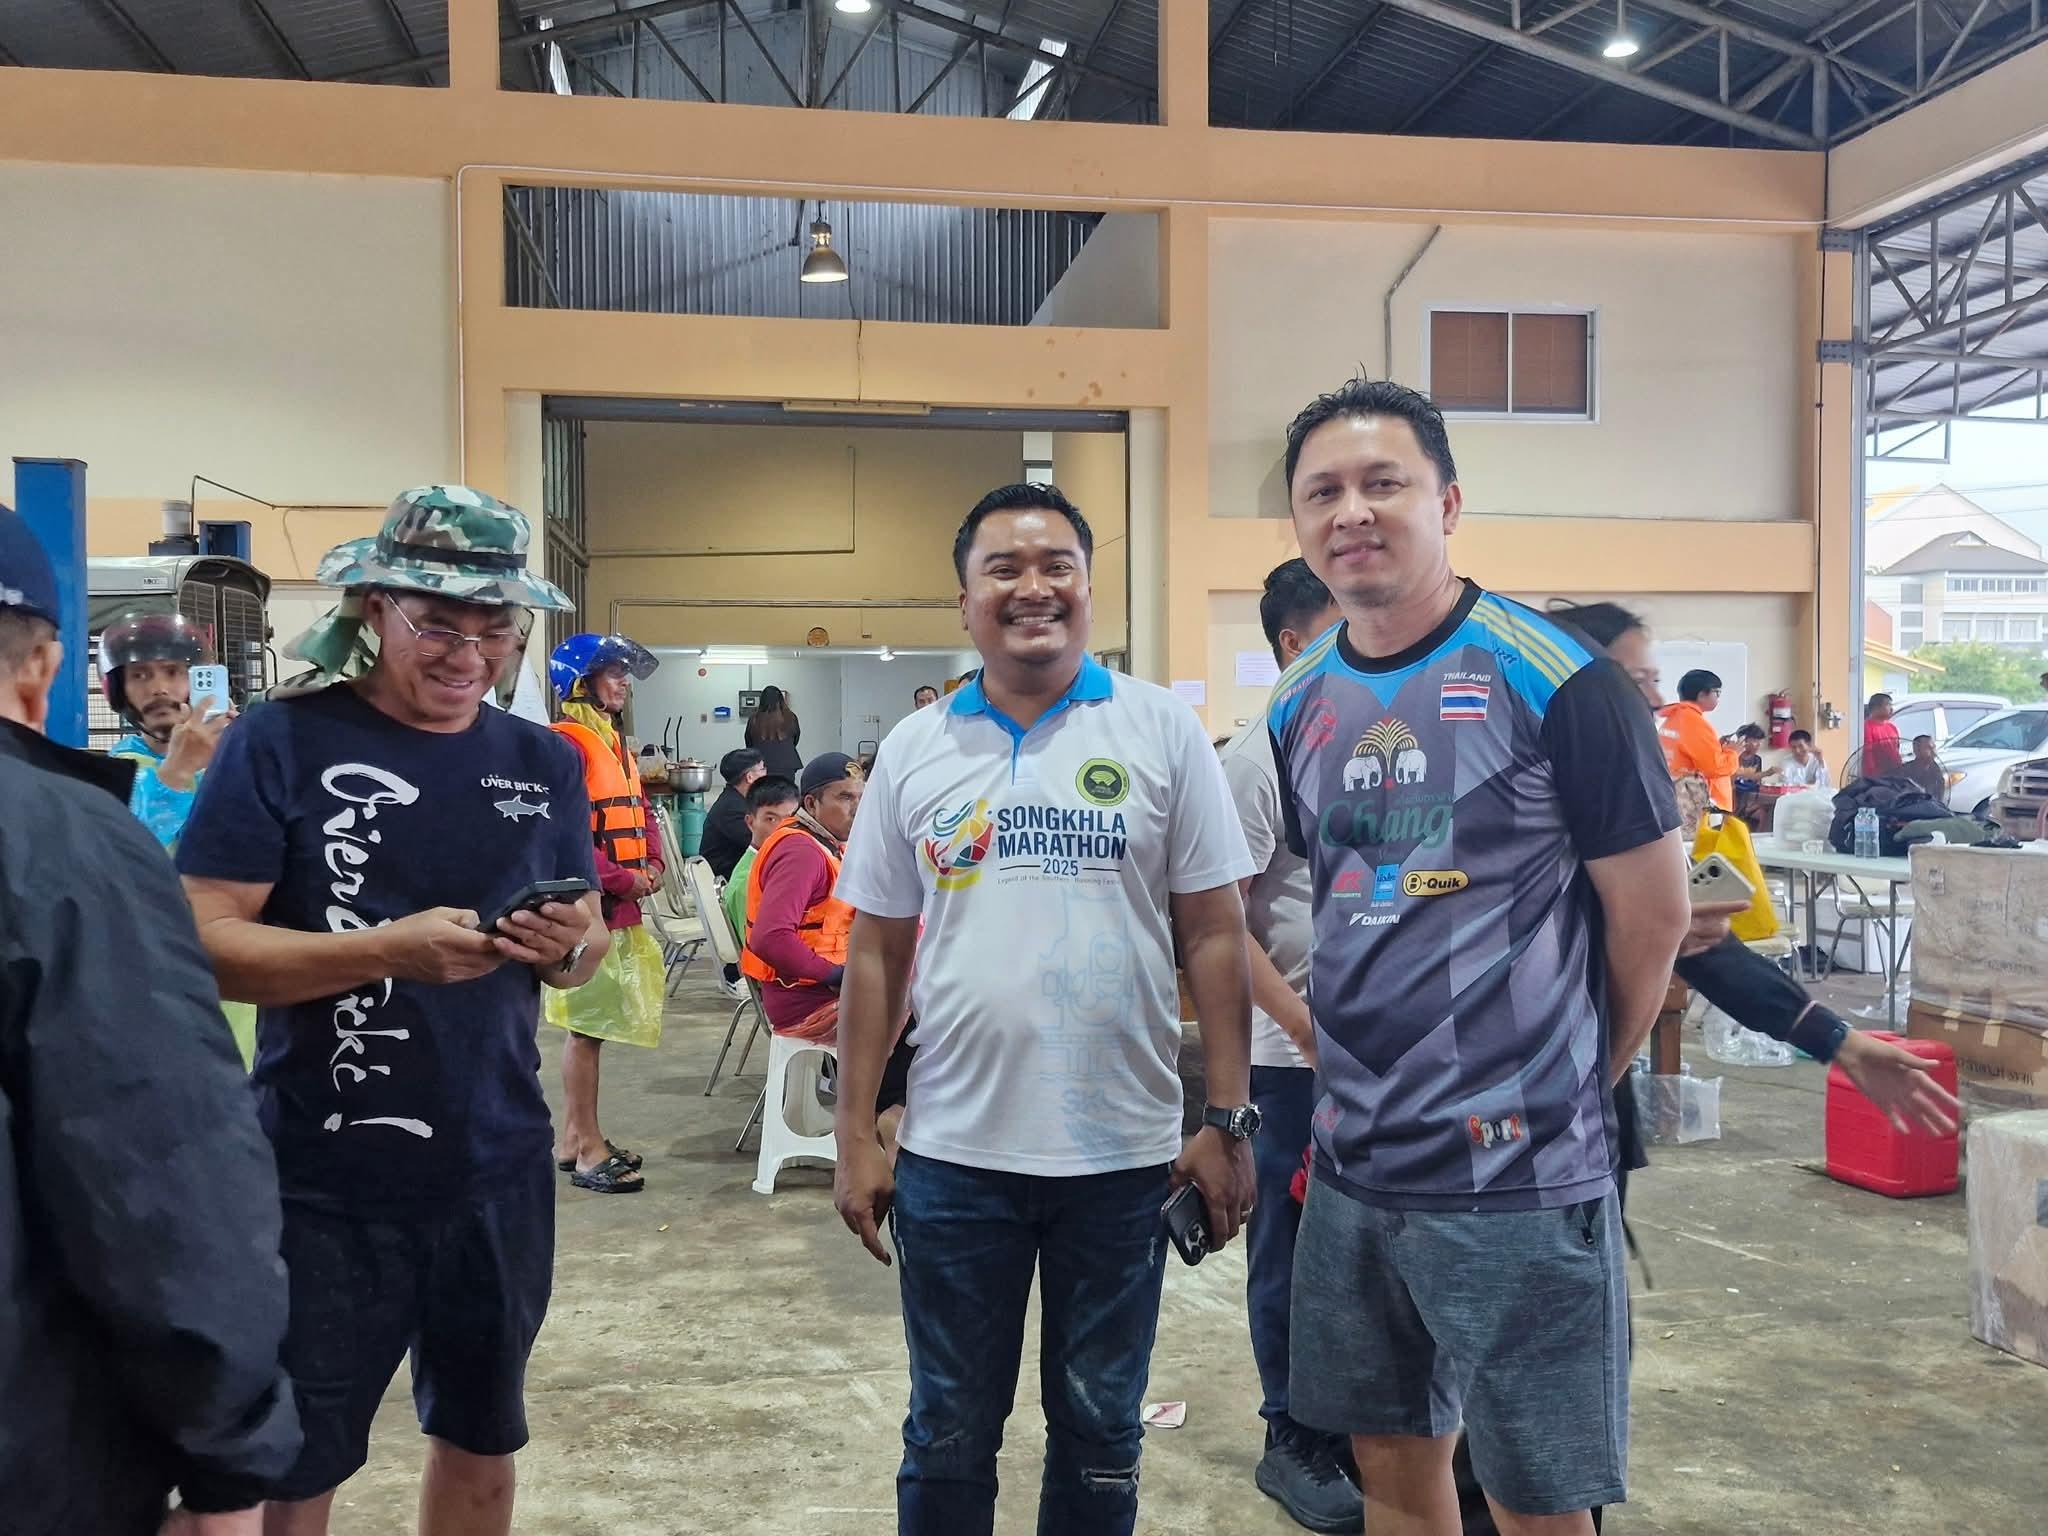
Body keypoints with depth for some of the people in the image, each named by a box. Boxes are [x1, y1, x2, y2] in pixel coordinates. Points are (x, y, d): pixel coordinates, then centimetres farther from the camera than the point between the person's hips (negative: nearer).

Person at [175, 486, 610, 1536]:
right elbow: (201, 945, -13)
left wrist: (565, 946, -12)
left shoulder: (546, 762, 4)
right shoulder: (281, 743, -10)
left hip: (500, 1173, 4)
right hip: (322, 1184, -4)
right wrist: (390, 950, -26)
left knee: (480, 1443, 20)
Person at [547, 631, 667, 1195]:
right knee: (588, 1025, -3)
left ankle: (573, 1137, 25)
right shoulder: (568, 744, -14)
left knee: (589, 1023, 15)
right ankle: (589, 1150, 5)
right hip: (588, 906, -9)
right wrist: (623, 878, -17)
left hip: (620, 905, 9)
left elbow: (641, 812, 23)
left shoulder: (615, 743, 17)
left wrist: (652, 865, 5)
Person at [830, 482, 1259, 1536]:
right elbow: (875, 955, 6)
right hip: (952, 1152, 1)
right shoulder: (914, 749, 3)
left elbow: (1214, 935, -1)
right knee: (948, 1436, 15)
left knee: (1100, 1433, 15)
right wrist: (855, 1137, 3)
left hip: (1123, 1151, -1)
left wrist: (1229, 1121, -5)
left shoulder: (1162, 732, -2)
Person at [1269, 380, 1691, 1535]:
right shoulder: (1300, 707, 5)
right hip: (1355, 1170, 6)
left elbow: (1654, 912, -7)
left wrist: (1571, 1079, 4)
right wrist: (1366, 1067, 11)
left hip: (1521, 1176, -5)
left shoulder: (1552, 679, -13)